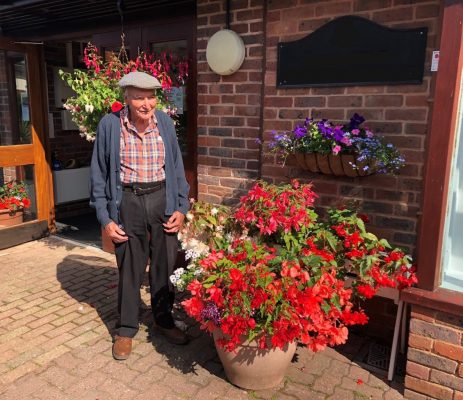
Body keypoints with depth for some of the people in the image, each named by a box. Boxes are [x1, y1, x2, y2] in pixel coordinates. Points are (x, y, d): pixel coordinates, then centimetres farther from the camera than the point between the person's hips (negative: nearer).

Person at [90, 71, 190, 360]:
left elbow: (177, 167, 7)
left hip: (162, 198, 2)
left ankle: (164, 320, 33)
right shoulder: (110, 125, -5)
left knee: (165, 264, 11)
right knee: (130, 268, 10)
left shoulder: (165, 123, 1)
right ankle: (126, 329, 29)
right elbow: (99, 173, 0)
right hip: (128, 200, -2)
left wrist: (182, 207, 1)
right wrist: (105, 218, -3)